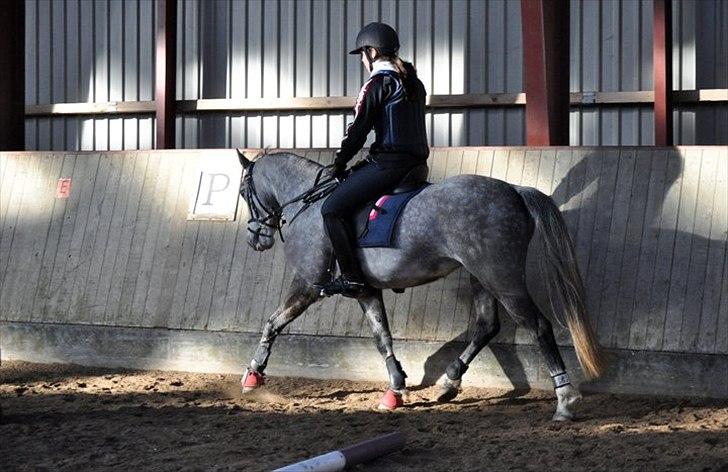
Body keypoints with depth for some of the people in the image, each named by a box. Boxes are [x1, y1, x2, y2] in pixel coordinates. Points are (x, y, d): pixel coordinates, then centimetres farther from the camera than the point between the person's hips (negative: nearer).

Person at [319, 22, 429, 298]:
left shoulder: (378, 83, -9)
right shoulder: (414, 83, 17)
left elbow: (359, 129, -8)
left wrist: (340, 163, 6)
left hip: (388, 163, -10)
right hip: (416, 161, 10)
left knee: (332, 210, -7)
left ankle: (352, 278, -13)